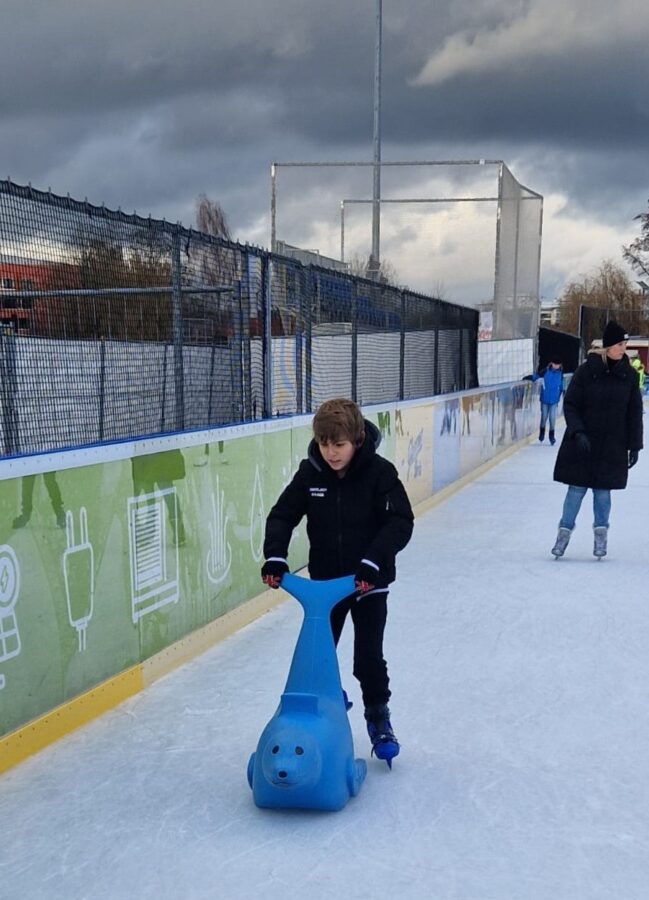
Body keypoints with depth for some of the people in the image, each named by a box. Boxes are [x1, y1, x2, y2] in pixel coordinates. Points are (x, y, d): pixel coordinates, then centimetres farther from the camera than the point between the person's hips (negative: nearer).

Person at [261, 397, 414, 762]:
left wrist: (373, 562, -33)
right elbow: (282, 516, -3)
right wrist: (275, 556, -19)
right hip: (324, 582, 4)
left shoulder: (380, 472, -17)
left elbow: (400, 523, -21)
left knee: (369, 656, 0)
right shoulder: (310, 474, -7)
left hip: (369, 583, -3)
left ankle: (379, 717, 22)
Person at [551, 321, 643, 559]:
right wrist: (578, 432, -17)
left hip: (613, 446, 2)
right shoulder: (586, 371, -9)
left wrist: (634, 445, 4)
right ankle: (564, 532, 14)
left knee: (603, 491, 7)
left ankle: (601, 535, 24)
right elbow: (570, 404, -5)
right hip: (583, 442, -2)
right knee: (577, 489, 2)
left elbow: (634, 413, 5)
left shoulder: (628, 375, 0)